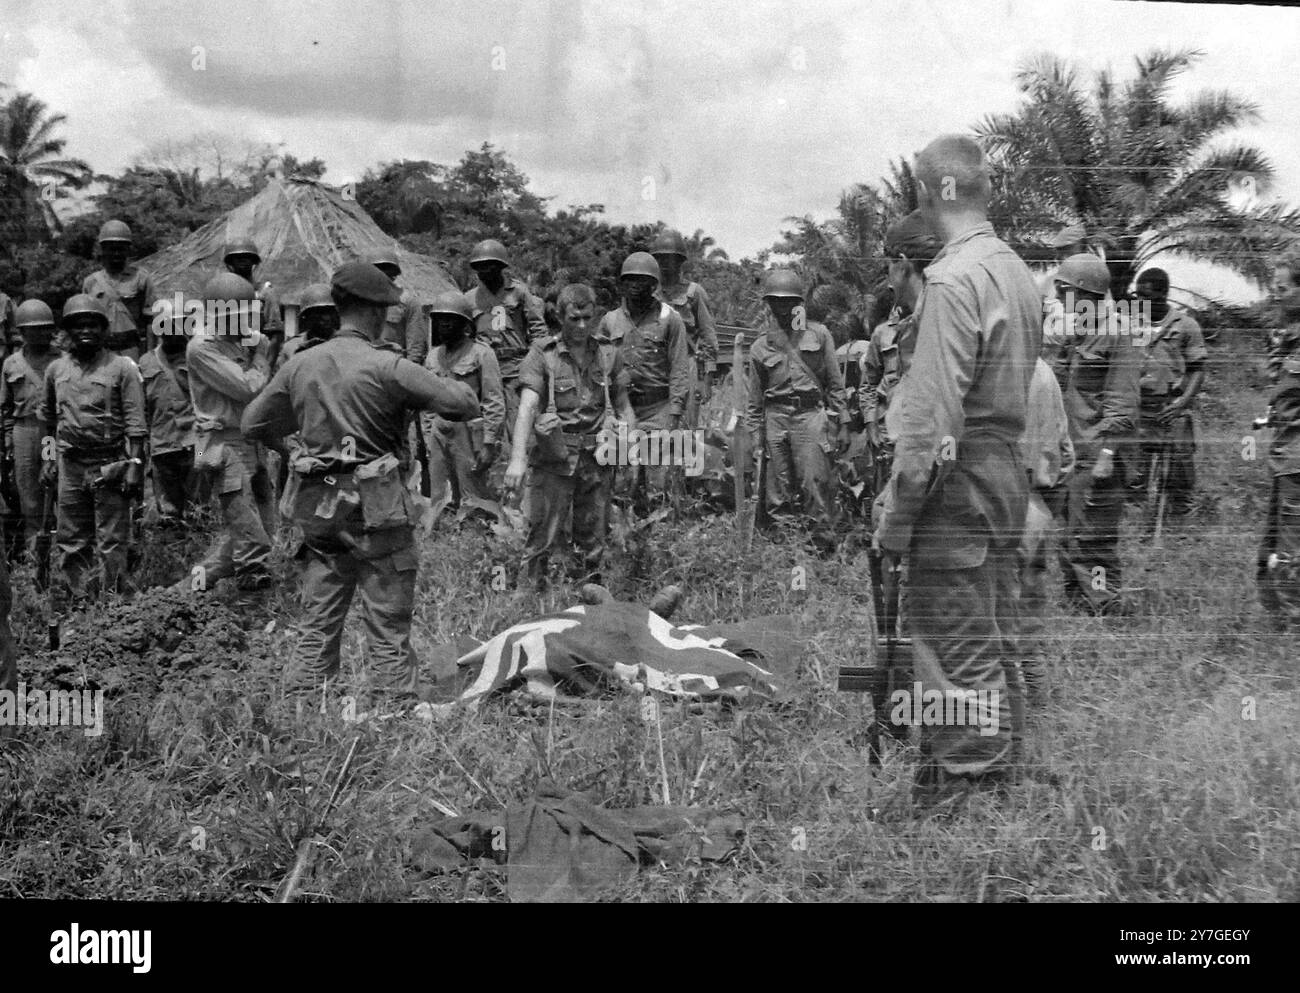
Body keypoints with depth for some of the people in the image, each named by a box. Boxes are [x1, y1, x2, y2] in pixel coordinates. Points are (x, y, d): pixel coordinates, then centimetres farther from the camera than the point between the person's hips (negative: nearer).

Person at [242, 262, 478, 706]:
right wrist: (444, 383, 7)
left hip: (317, 509, 5)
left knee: (317, 628, 14)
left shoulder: (300, 365, 5)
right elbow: (466, 405, -14)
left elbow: (252, 425, 14)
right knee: (389, 631, 3)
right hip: (376, 509, -5)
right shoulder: (387, 367, -12)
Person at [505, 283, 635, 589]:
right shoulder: (542, 355, -4)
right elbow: (527, 408, -13)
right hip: (554, 459, -3)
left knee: (594, 539, 10)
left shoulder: (609, 354, 7)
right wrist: (517, 458, -24)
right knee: (543, 536, -5)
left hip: (597, 459, 3)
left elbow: (623, 406, 14)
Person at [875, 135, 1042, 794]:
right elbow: (1017, 387, 12)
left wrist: (896, 515, -16)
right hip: (1008, 469, 10)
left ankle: (962, 780, 6)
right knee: (994, 641, 18)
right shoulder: (1017, 270, 11)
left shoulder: (953, 279, -17)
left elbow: (932, 413, -21)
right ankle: (999, 765, 30)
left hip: (958, 479, -10)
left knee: (954, 652, -2)